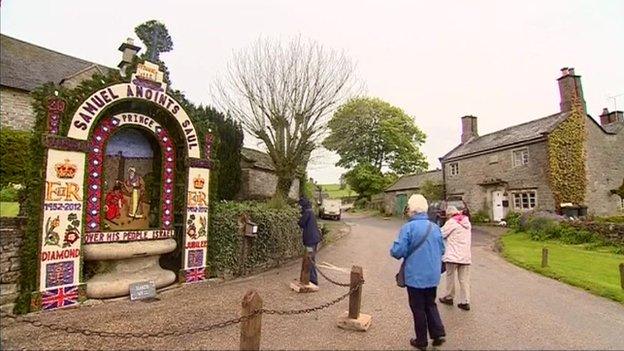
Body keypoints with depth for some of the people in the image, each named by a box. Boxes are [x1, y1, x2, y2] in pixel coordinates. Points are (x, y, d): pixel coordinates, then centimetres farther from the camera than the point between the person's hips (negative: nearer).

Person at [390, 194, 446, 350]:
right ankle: (438, 333, 19)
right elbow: (442, 250, 10)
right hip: (433, 276, 5)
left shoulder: (408, 227, -18)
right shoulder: (435, 227, 0)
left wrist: (392, 251, 2)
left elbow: (398, 251, -20)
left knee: (418, 308, 11)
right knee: (430, 304, 23)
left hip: (415, 276, -5)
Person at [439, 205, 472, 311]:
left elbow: (441, 234, -6)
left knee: (450, 277, 9)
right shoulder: (467, 222, 12)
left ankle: (448, 297, 21)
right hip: (465, 256, 6)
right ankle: (465, 302, 8)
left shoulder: (451, 222, -10)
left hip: (453, 255, -6)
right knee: (464, 280, 8)